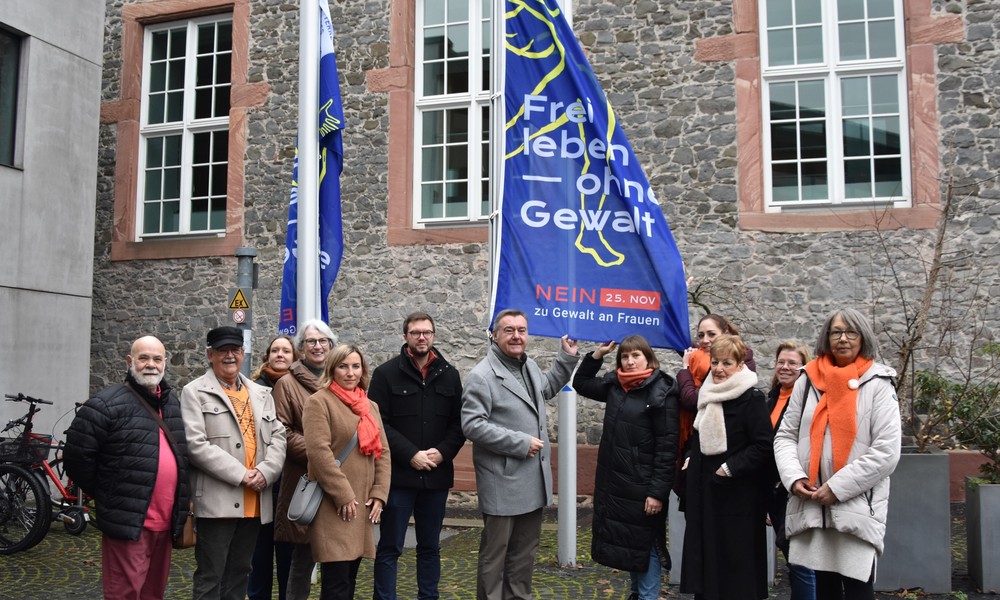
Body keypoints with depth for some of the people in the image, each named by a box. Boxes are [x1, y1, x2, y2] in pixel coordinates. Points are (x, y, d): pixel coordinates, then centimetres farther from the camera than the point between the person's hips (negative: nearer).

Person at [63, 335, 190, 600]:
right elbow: (77, 457, -8)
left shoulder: (173, 403, 13)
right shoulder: (107, 404, -8)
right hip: (128, 522, -7)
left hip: (165, 523, 7)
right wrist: (106, 496, 0)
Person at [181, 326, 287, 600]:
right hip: (218, 500, -5)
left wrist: (265, 472, -9)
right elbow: (195, 444, -12)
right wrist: (240, 475, -15)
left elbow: (278, 436, 9)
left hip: (254, 502, 5)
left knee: (239, 573, 15)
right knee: (210, 576, 1)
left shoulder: (261, 393, 15)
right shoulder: (195, 392, -1)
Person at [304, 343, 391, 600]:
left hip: (364, 505, 7)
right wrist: (343, 495, -16)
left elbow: (383, 452, 14)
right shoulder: (319, 401, -5)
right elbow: (318, 451, -15)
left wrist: (379, 494, 1)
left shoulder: (370, 406, 17)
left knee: (350, 579, 12)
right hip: (334, 506, -6)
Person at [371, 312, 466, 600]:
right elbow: (378, 423, -8)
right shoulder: (386, 373, -2)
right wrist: (410, 455, -15)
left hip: (436, 476, 3)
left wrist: (443, 452, -10)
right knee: (390, 547, 3)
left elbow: (459, 422, 7)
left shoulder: (449, 375, 9)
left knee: (430, 546, 14)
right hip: (398, 475, -3)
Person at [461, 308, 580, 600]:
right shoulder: (481, 376, -16)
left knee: (525, 550, 19)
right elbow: (472, 424, -23)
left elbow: (547, 388, 30)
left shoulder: (530, 366, 9)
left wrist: (567, 358, 18)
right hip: (503, 483, -8)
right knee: (495, 551, 6)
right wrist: (520, 443, -22)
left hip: (533, 480, 8)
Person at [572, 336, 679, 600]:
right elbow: (581, 383, 23)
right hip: (613, 482, 7)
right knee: (623, 539, 16)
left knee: (644, 543, 3)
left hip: (642, 485, -7)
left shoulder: (662, 392, -13)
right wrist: (597, 355, 8)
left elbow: (667, 447, -15)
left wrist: (658, 491, -18)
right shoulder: (614, 385, 6)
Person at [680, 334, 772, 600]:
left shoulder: (752, 399, -13)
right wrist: (690, 457, 9)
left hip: (737, 496, -7)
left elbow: (763, 446, -18)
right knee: (706, 555, 12)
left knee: (736, 563, 1)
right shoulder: (708, 395, 11)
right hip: (704, 491, 7)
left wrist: (730, 468, -18)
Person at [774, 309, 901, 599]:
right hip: (811, 505, 3)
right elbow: (785, 436, 11)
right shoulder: (807, 381, 9)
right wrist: (793, 477, -6)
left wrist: (837, 487, -13)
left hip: (858, 507, -3)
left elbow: (887, 451, -9)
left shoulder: (878, 384, -2)